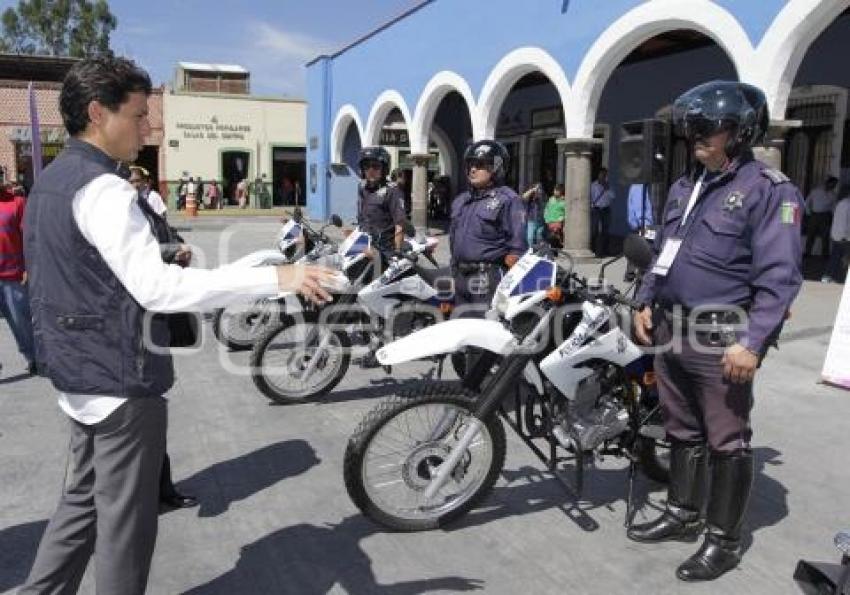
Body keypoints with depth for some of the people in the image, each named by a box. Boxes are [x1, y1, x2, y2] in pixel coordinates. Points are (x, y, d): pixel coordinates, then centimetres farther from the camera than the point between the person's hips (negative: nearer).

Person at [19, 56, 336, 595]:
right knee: (126, 523, 3)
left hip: (79, 376, 10)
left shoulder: (51, 181, 12)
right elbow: (157, 287, -30)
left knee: (81, 503, 21)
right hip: (122, 382, -10)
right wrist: (276, 278, -34)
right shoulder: (103, 187, -20)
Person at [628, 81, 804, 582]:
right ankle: (683, 514, 34)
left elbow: (779, 277, -16)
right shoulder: (686, 186, 14)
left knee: (727, 442, 3)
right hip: (673, 329, 8)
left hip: (722, 338, -8)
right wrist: (646, 304, 14)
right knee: (682, 431, 18)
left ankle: (724, 539, 18)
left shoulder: (769, 190, -10)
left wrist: (752, 342, -23)